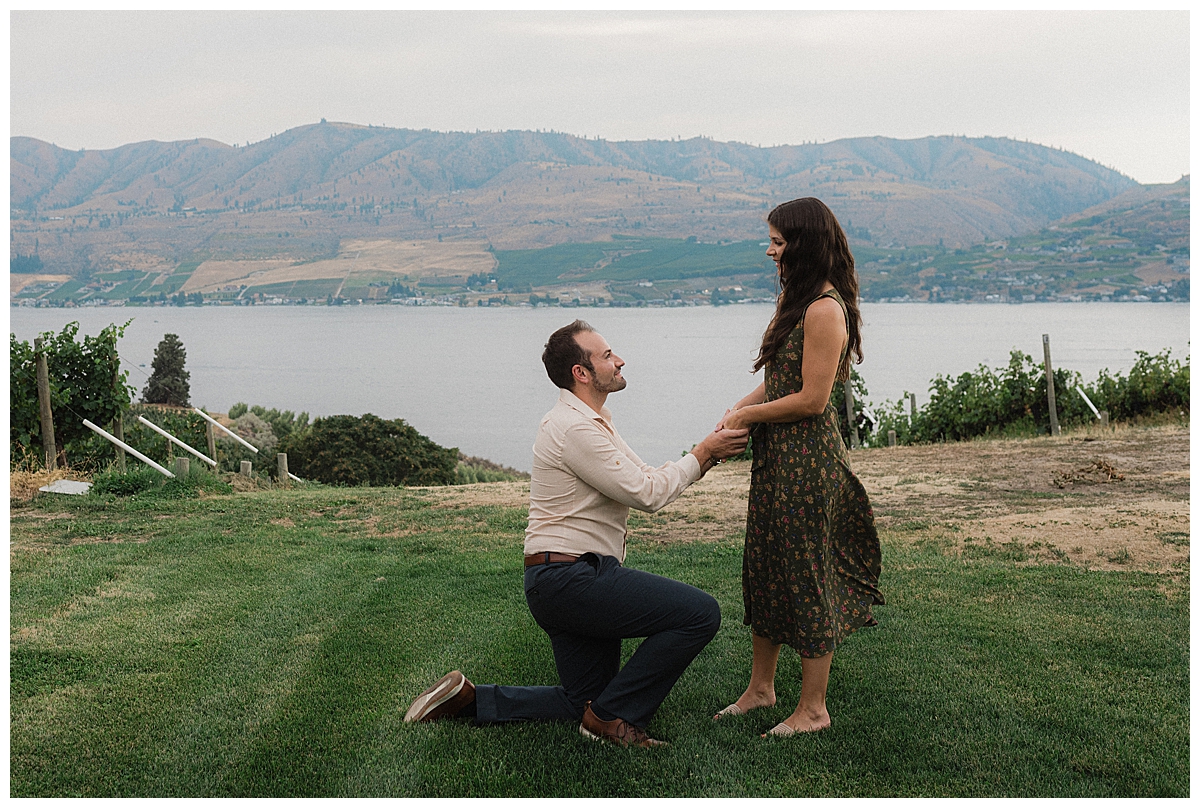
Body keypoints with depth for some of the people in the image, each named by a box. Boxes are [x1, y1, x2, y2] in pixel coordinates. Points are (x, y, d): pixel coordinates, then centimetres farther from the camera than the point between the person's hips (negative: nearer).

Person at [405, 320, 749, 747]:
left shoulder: (591, 422, 17)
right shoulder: (575, 428, -17)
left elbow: (647, 478, 19)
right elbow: (647, 493, -18)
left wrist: (707, 454, 8)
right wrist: (702, 454, -7)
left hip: (559, 584, 11)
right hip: (571, 578, -11)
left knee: (584, 701, 18)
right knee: (700, 613, -15)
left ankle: (467, 699, 15)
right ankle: (615, 714, -6)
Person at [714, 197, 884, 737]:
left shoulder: (824, 310, -19)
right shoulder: (794, 298, 13)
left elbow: (811, 399, -21)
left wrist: (749, 415, -10)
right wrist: (740, 408, 0)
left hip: (807, 459, -10)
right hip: (777, 455, 10)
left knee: (805, 575, 1)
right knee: (763, 568, 16)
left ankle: (813, 710, 14)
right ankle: (761, 687, 31)